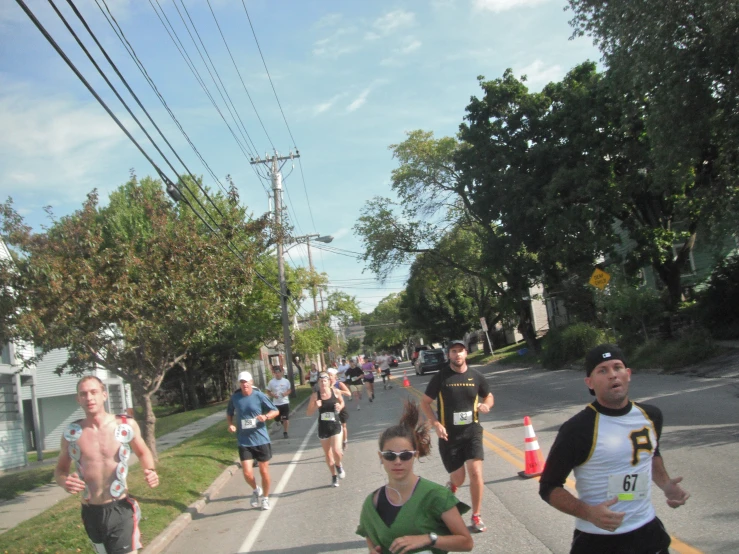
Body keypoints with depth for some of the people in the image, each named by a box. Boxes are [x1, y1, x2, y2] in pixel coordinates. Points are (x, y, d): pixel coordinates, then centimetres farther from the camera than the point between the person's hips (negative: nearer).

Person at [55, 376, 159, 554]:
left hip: (120, 510, -2)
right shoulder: (71, 433, -4)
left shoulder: (127, 425, -7)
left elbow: (143, 452, 11)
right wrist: (64, 481, -13)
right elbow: (60, 469, 10)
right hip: (91, 513, 3)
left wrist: (150, 470, -9)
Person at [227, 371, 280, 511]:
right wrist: (230, 424, -2)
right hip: (244, 442, 1)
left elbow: (275, 411, -2)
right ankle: (255, 490, 25)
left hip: (261, 440, -1)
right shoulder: (235, 398, 0)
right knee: (247, 473, -8)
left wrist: (266, 416, -22)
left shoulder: (259, 396, -8)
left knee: (264, 471, 8)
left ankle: (265, 498, 32)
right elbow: (229, 413, 17)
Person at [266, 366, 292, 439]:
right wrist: (272, 395, -16)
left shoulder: (286, 381, -2)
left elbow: (289, 390, 8)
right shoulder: (271, 382, -4)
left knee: (286, 418, -5)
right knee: (278, 419, 11)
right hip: (276, 403, 1)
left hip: (285, 402, -1)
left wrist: (286, 393, -13)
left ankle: (285, 432, 5)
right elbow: (268, 391, 4)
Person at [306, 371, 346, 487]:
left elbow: (342, 403, 13)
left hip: (335, 425, -1)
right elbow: (308, 412, -3)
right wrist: (316, 407, -21)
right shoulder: (315, 396, -8)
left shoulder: (335, 392, -7)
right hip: (323, 427, 1)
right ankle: (334, 475, 34)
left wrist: (340, 406, -9)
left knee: (336, 451, -17)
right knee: (328, 454, 13)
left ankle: (338, 465, 19)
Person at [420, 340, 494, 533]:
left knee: (476, 473, -11)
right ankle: (451, 485, 42)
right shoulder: (440, 378, -5)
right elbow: (425, 402, -1)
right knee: (458, 478, 4)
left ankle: (476, 516, 8)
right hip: (449, 434, -1)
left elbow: (489, 396, 17)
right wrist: (436, 424, -15)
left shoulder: (476, 377, 2)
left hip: (472, 431, 1)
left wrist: (486, 405, -7)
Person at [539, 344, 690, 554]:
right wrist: (588, 512, -25)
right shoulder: (577, 429, -18)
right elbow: (548, 486, -11)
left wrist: (665, 485, 5)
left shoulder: (651, 416, 0)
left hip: (649, 531, 5)